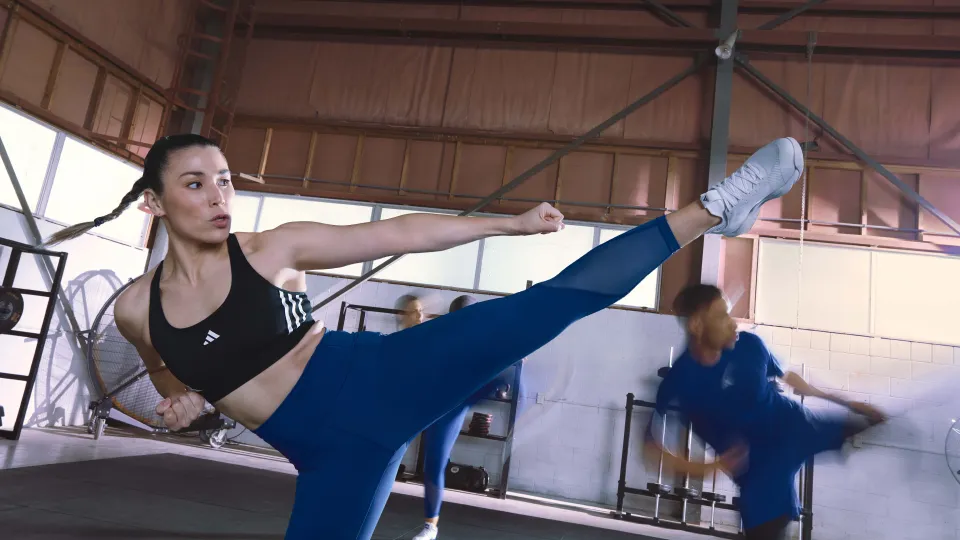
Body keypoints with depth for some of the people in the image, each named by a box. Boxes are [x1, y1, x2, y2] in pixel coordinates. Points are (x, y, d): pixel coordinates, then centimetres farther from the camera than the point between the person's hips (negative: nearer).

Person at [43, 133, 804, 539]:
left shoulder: (275, 248, -3)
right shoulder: (136, 309, 7)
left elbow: (403, 234, -3)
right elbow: (177, 376, 29)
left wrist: (512, 224, -3)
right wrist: (184, 404, 5)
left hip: (379, 377, -3)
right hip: (331, 451, 3)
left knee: (551, 304, -15)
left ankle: (715, 208, -6)